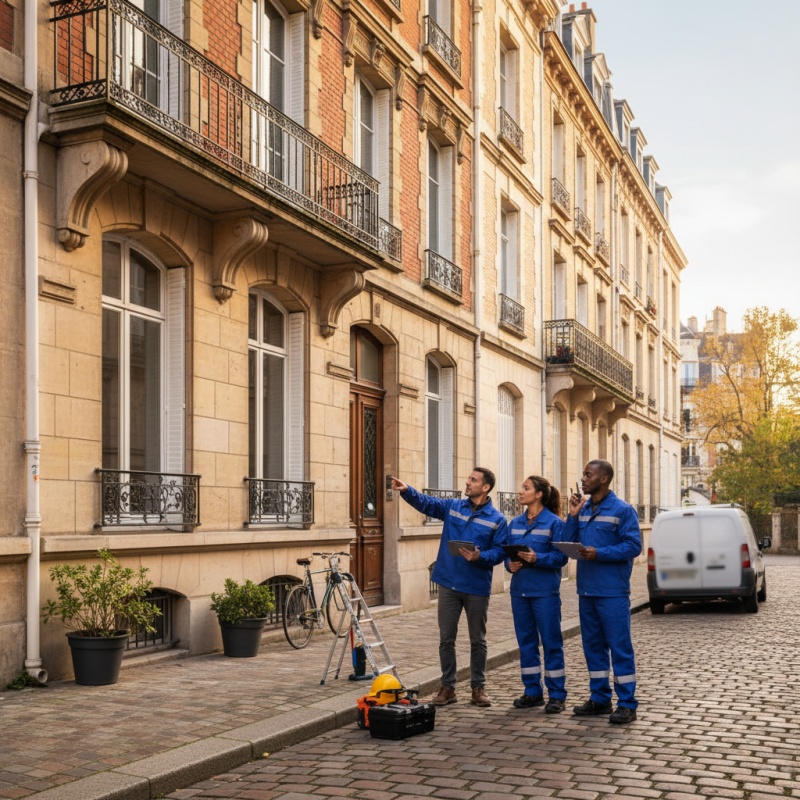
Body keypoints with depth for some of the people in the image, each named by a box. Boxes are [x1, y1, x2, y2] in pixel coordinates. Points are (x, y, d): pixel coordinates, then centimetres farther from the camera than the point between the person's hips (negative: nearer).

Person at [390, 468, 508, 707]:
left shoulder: (497, 519, -3)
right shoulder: (453, 507, 5)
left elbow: (500, 551, -7)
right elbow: (426, 502, -4)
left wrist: (479, 557, -24)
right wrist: (406, 490, -21)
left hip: (477, 588, -2)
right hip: (449, 584, 2)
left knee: (477, 640, 10)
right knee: (446, 638, 7)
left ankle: (478, 687, 21)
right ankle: (447, 687, 17)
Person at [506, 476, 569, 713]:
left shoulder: (554, 522, -6)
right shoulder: (515, 523, 11)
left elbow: (561, 557, -11)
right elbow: (507, 553, 14)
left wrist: (537, 558, -24)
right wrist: (510, 564, -7)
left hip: (545, 591, -6)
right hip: (520, 590, 6)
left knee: (551, 642, 0)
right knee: (526, 641, 11)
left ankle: (556, 695, 8)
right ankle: (533, 692, 21)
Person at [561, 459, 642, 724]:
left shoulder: (622, 510, -7)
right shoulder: (583, 509, 12)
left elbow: (633, 546, -13)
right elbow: (566, 544, 8)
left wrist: (599, 553, -20)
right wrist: (573, 516, -3)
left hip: (612, 591, -7)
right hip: (586, 590, 7)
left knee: (620, 646, -3)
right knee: (592, 645, 13)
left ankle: (627, 704, 3)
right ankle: (599, 698, 23)